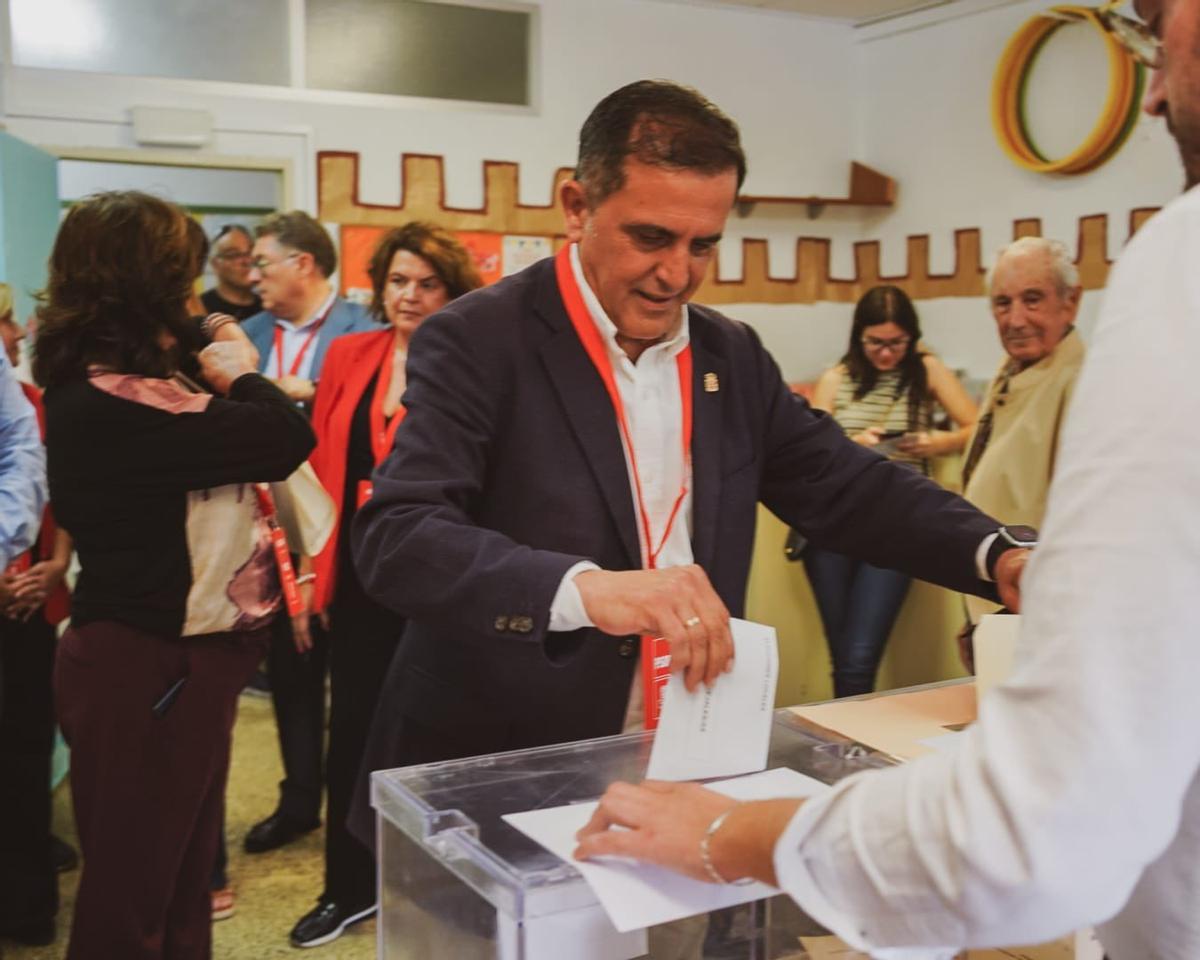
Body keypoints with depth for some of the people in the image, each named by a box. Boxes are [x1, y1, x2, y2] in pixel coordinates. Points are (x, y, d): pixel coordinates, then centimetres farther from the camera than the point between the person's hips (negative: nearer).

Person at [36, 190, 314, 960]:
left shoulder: (126, 391, 7)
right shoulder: (102, 405, -26)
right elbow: (287, 439, -28)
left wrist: (229, 383, -3)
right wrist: (242, 375, -10)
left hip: (176, 658, 10)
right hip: (147, 667, -10)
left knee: (181, 868, 24)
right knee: (133, 883, 10)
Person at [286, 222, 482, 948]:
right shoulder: (348, 356, 5)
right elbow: (323, 461, 7)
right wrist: (316, 560, 0)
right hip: (360, 572, 4)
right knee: (353, 730, 12)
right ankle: (350, 888, 30)